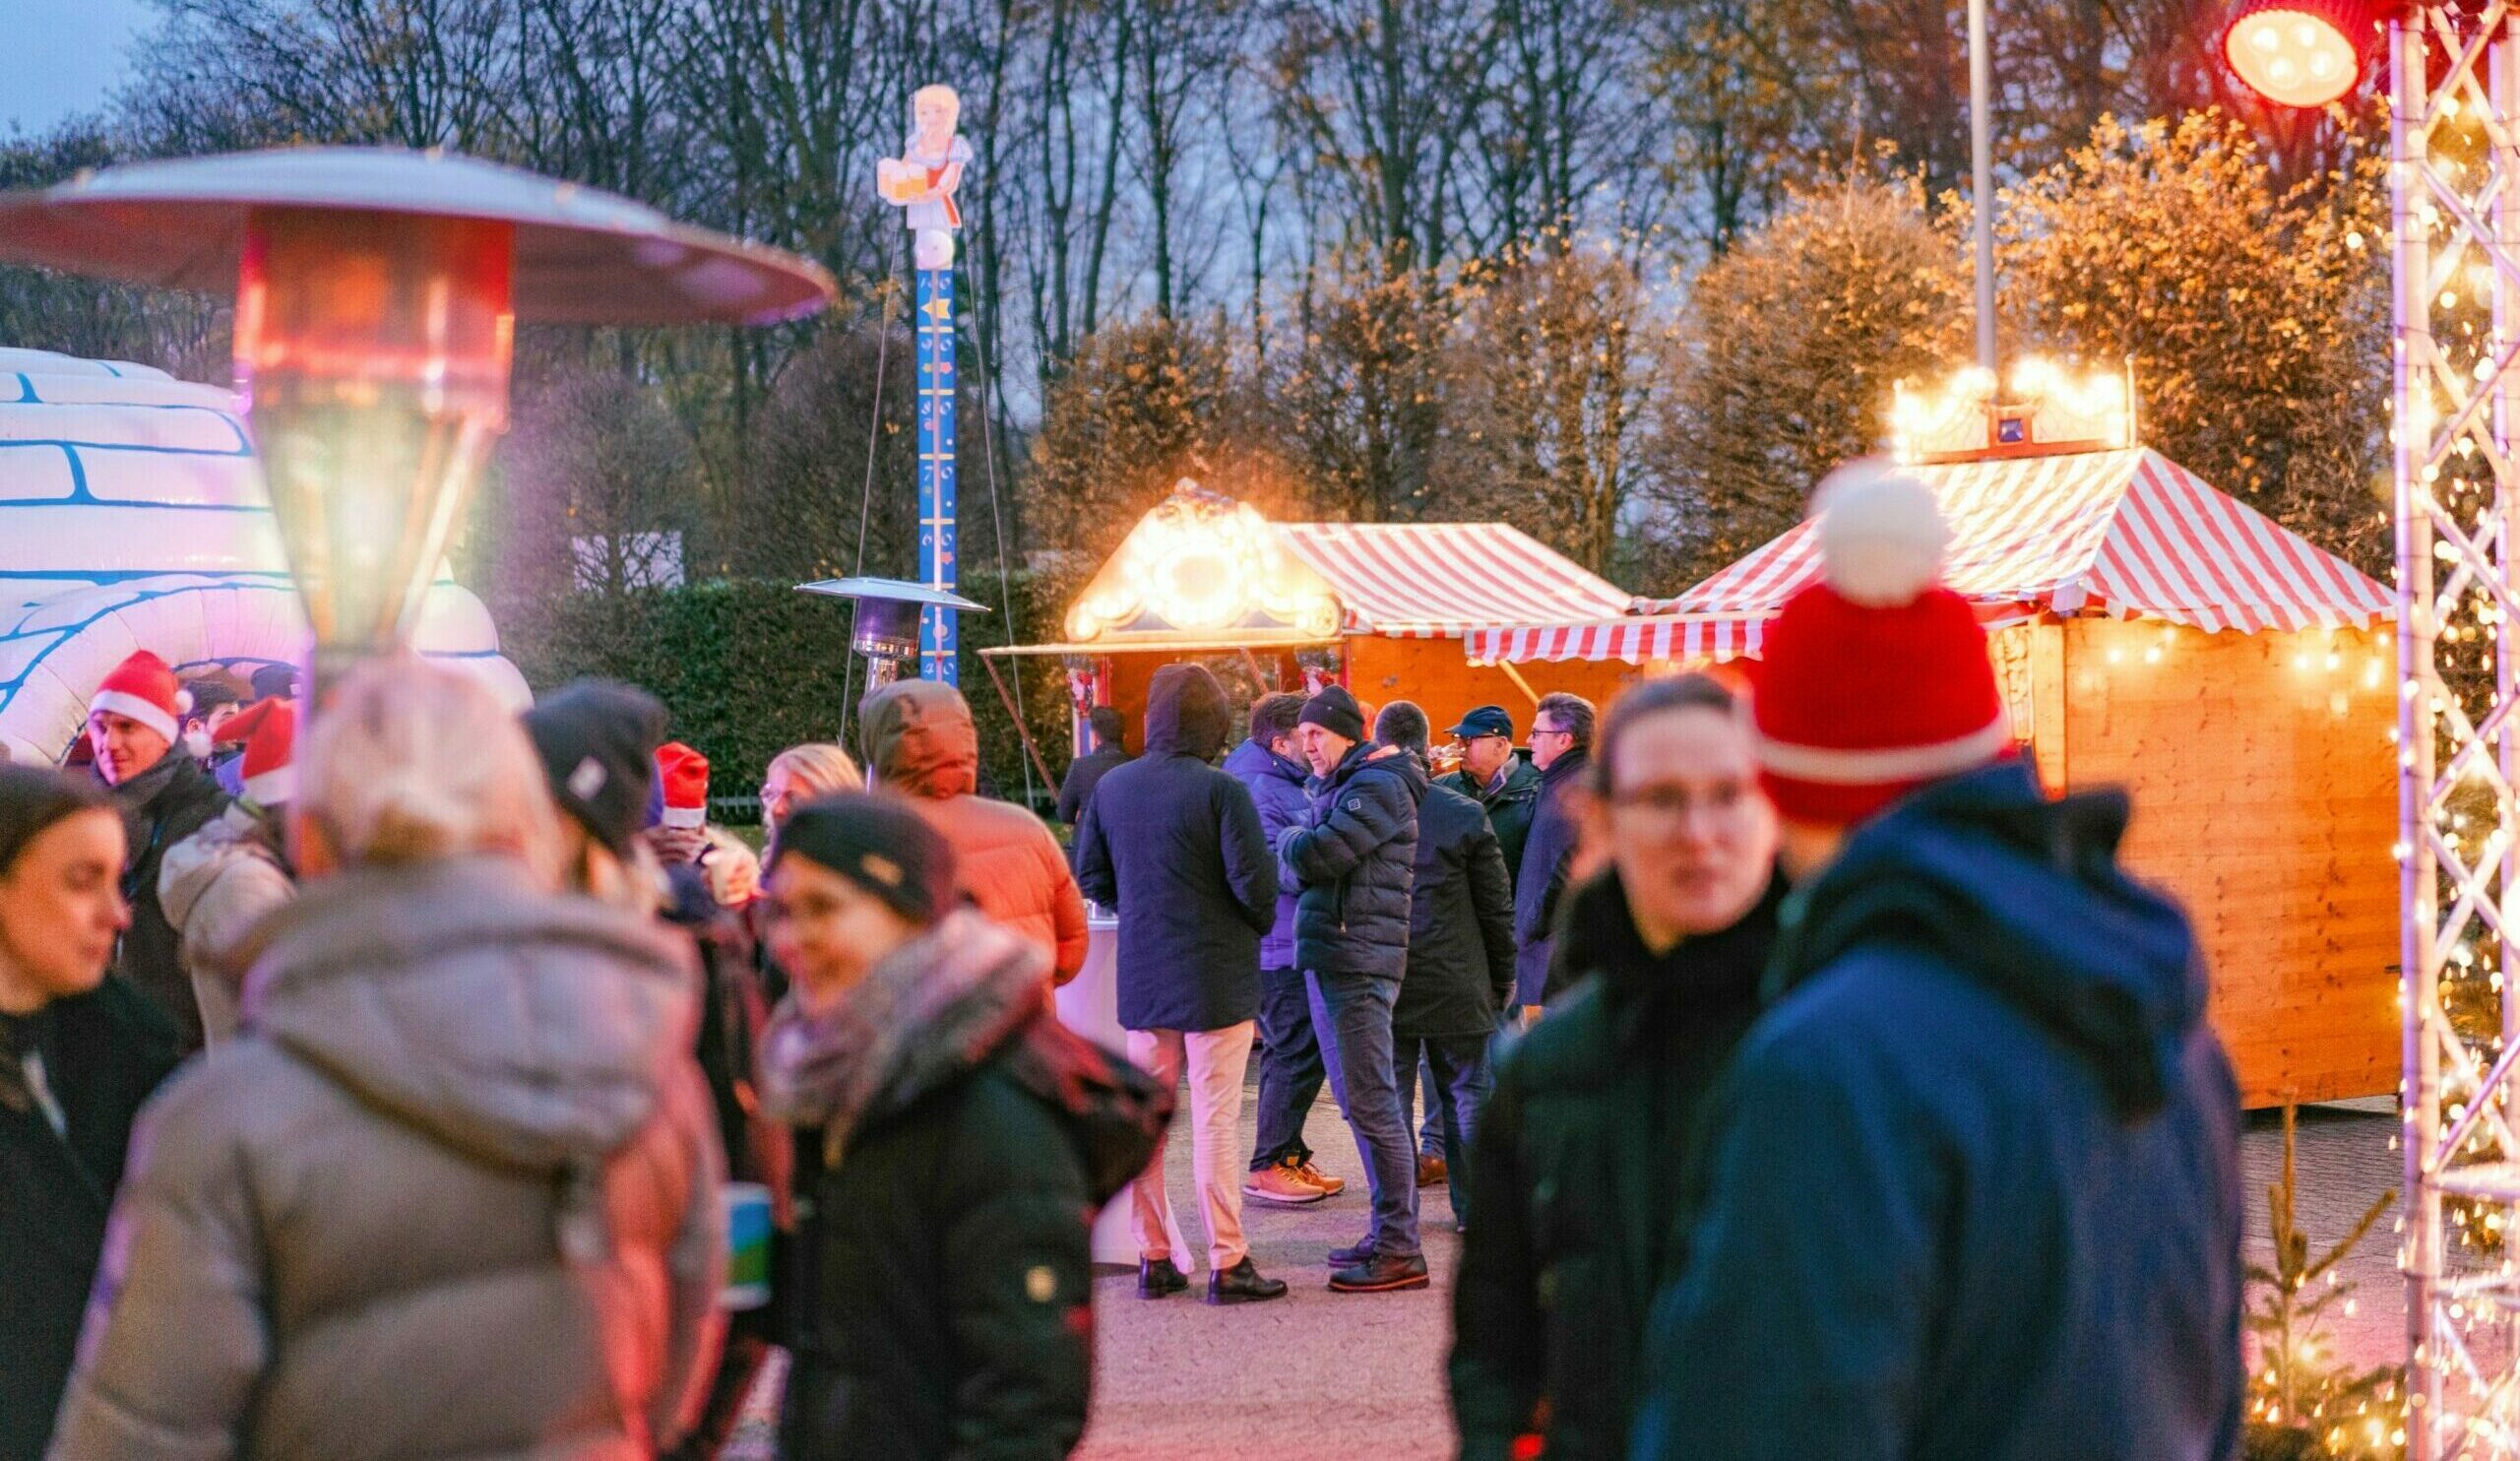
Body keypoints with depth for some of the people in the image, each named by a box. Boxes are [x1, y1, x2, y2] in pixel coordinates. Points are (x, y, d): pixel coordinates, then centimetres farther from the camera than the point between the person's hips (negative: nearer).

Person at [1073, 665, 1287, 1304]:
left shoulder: (1113, 786, 1)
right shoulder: (1220, 791, -15)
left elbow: (1089, 874, 8)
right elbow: (1255, 882, -17)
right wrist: (1259, 922, 4)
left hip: (1142, 978, 5)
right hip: (1217, 977, -5)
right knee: (1215, 1120, 0)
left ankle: (1153, 1258, 16)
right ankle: (1227, 1263, 2)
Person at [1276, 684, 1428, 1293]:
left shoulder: (1377, 788, -12)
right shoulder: (1335, 788, 20)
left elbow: (1312, 856, -18)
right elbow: (1299, 873, 18)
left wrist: (1290, 839, 2)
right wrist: (1302, 850, -1)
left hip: (1356, 963, -10)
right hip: (1327, 962, 10)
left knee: (1371, 1103, -10)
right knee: (1360, 1103, 13)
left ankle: (1400, 1252, -9)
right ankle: (1388, 1234, 20)